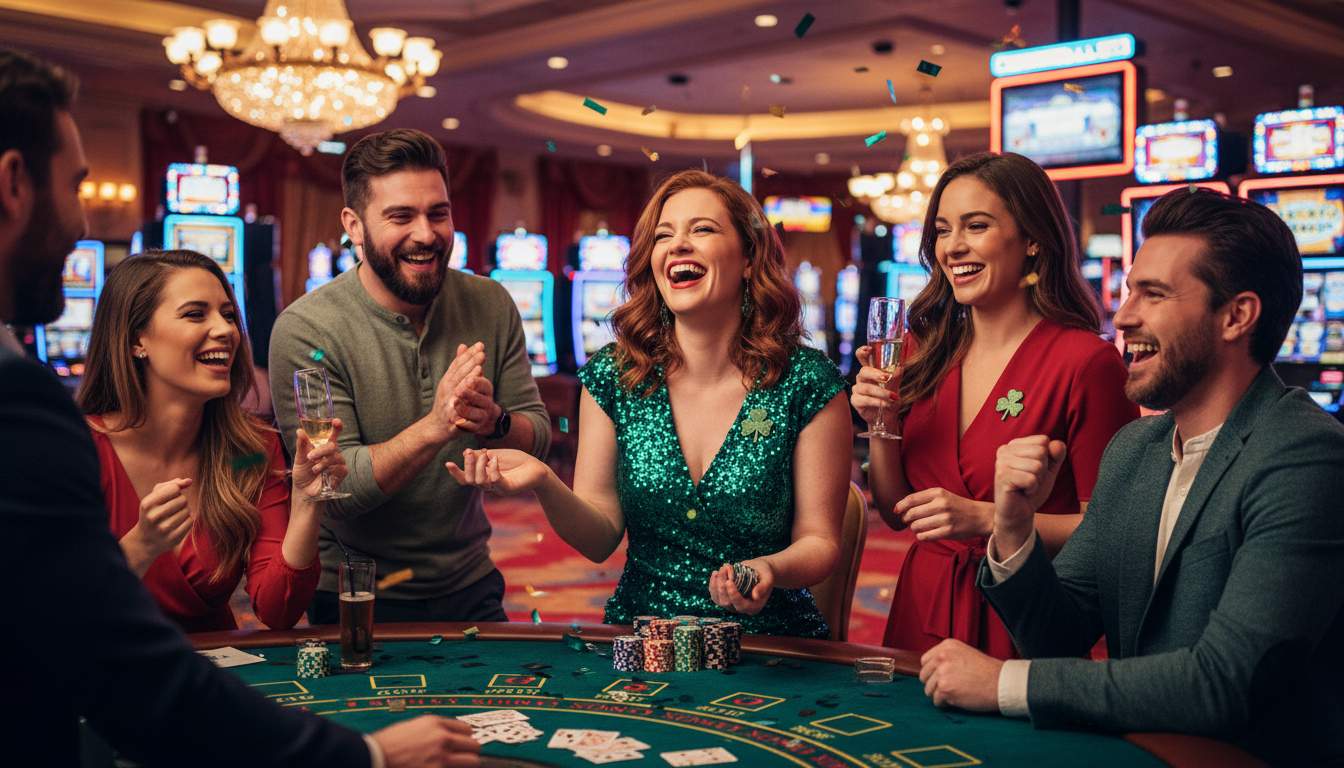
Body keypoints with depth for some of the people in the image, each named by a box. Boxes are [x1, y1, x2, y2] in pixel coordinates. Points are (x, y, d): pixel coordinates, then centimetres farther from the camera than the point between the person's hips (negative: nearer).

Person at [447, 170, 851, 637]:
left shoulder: (808, 384, -7)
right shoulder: (612, 376, 0)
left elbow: (819, 542, -3)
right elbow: (600, 539, 1)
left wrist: (771, 570, -25)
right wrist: (545, 485, -19)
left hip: (768, 646, -2)